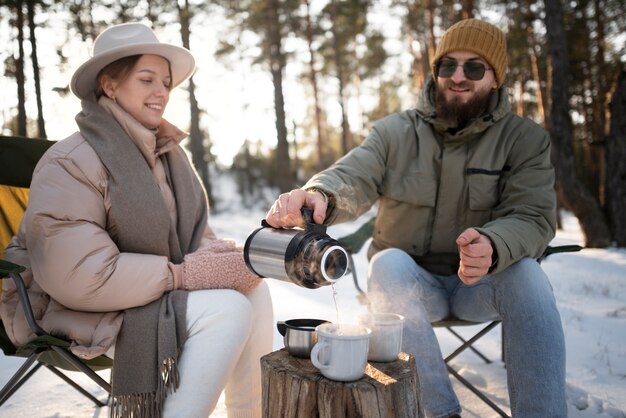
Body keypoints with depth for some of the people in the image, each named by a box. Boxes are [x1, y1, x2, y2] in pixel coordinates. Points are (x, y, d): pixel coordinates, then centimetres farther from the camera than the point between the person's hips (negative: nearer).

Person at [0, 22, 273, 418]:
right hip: (82, 309, -7)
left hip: (157, 292, 8)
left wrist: (221, 254, -15)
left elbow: (193, 235, 9)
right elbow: (80, 276, -26)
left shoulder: (168, 151, 6)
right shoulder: (69, 164, -18)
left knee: (253, 285, -14)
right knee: (227, 307, -25)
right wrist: (183, 273, -25)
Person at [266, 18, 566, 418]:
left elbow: (532, 217, -14)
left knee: (526, 272, -31)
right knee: (387, 263, -32)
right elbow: (351, 179, -19)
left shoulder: (525, 139, -3)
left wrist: (493, 247, -39)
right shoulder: (395, 132, -3)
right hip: (408, 280, 1)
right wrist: (318, 195, -46)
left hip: (480, 281, 0)